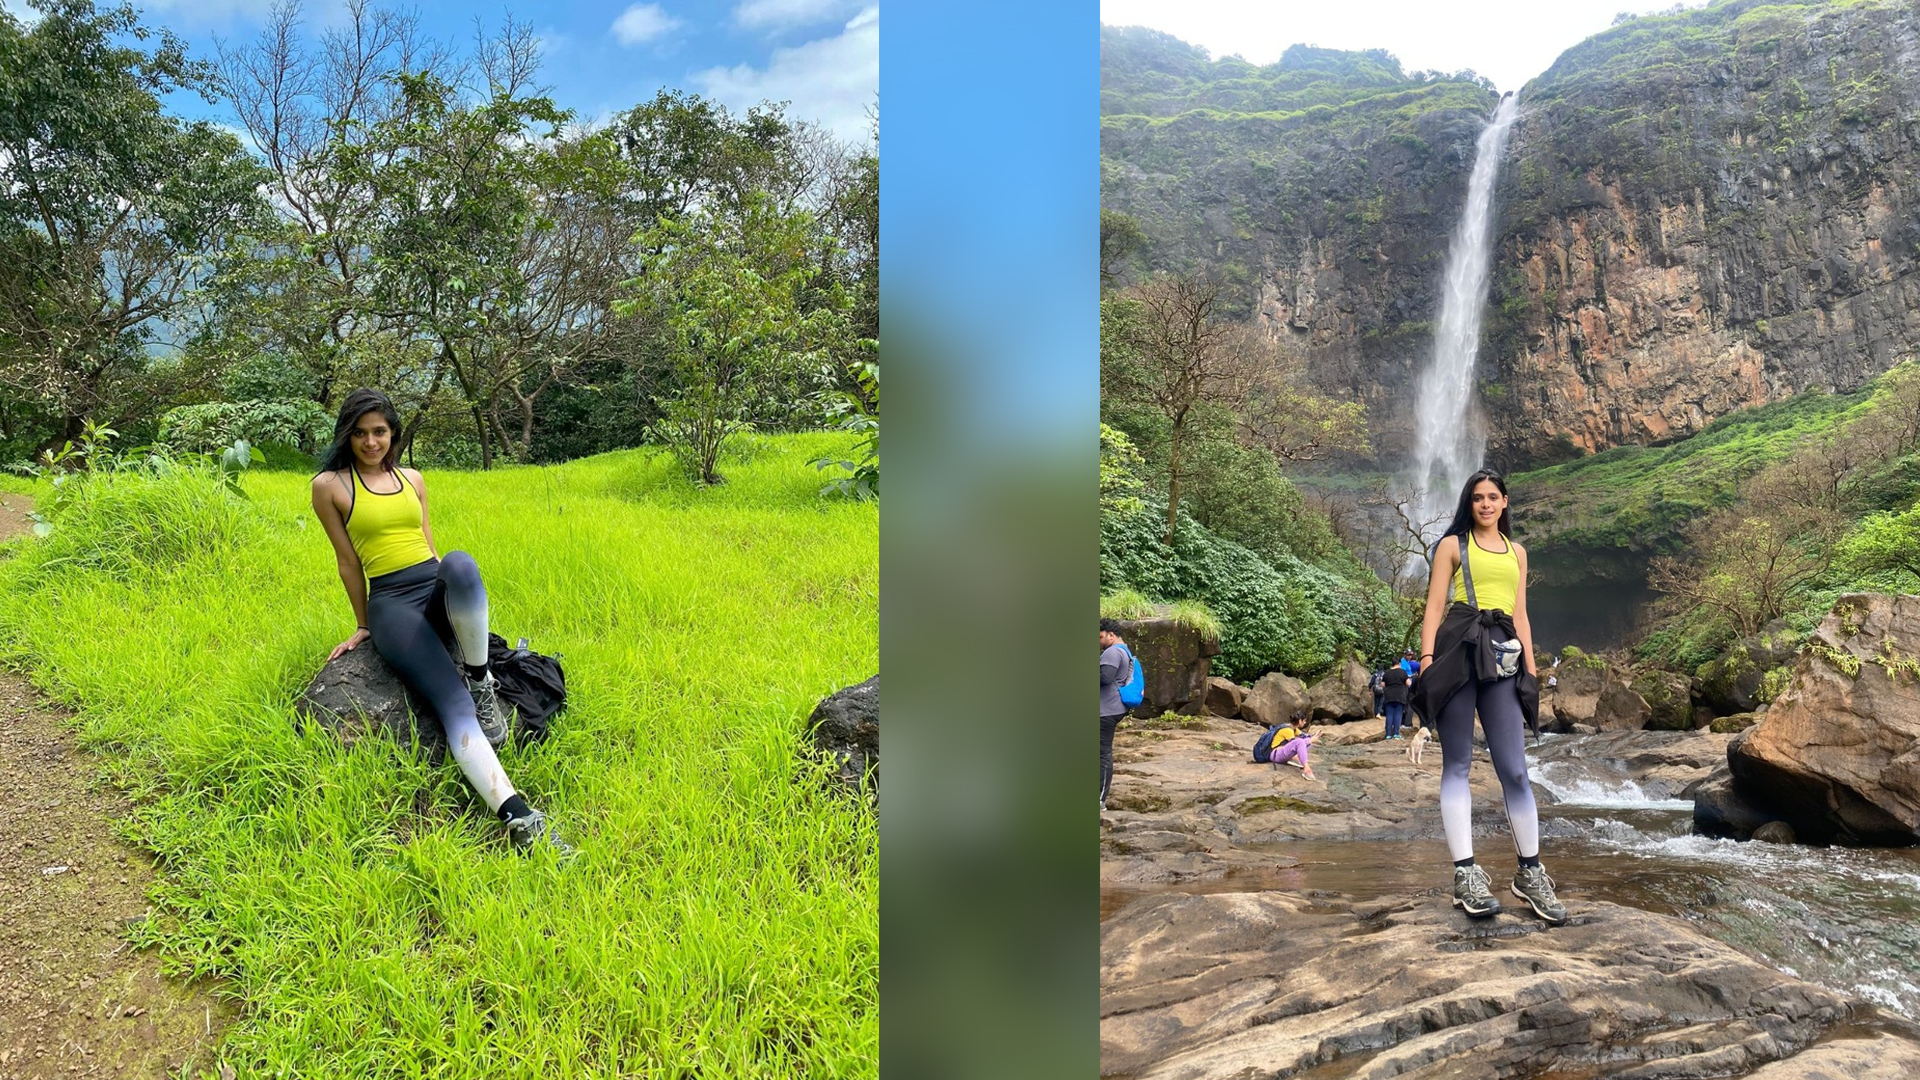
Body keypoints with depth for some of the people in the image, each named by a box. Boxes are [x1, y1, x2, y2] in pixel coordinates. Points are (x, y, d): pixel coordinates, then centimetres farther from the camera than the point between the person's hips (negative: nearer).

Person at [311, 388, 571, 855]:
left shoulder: (412, 479, 18)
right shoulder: (330, 485, 6)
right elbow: (348, 561, 10)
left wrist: (459, 597, 13)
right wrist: (364, 625, 16)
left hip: (440, 590, 3)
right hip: (391, 603, -3)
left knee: (459, 563, -39)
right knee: (453, 701, -29)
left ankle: (480, 678, -20)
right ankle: (518, 817, -42)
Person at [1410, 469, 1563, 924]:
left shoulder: (1517, 552, 24)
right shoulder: (1453, 545, 12)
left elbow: (1520, 615, 23)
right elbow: (1435, 605, 4)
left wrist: (1531, 668, 13)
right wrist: (1427, 657, -8)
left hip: (1504, 659, 3)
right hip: (1458, 649, -3)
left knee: (1513, 769, -2)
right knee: (1457, 763, -3)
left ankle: (1530, 872, 9)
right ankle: (1465, 873, -2)